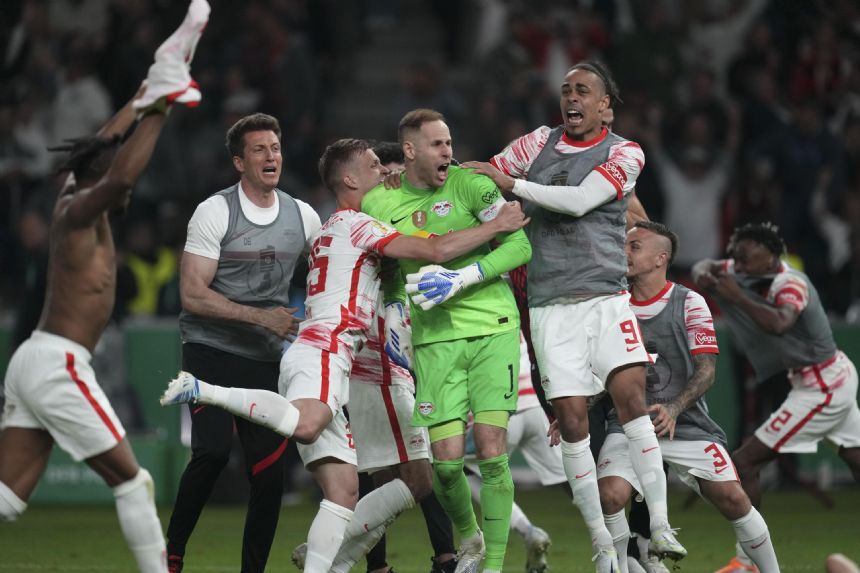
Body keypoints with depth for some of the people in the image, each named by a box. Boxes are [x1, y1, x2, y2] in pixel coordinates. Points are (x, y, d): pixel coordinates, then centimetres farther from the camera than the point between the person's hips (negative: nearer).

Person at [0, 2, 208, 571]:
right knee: (132, 480, 1)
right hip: (58, 366, -9)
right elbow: (121, 173, -32)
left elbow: (105, 144, 27)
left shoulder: (73, 199, 13)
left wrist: (154, 87, 28)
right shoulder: (79, 211, -11)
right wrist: (159, 108, -26)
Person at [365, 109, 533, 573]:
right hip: (436, 338, 2)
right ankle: (467, 535, 23)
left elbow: (520, 245, -6)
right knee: (446, 458, -7)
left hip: (493, 328, -2)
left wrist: (462, 278, -15)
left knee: (491, 449, -10)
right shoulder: (378, 203, 4)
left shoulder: (469, 185, -4)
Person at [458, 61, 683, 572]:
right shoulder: (540, 143, 11)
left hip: (606, 297, -2)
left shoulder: (625, 154, 2)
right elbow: (475, 182, 18)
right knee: (572, 418, -4)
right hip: (551, 305, 2)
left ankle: (660, 524, -20)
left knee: (631, 395, -19)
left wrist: (511, 183, -11)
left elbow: (579, 201, -13)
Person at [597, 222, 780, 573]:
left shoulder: (689, 303, -3)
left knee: (732, 499, -10)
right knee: (609, 495, -23)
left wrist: (674, 408, -23)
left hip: (686, 423, -1)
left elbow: (706, 370, -7)